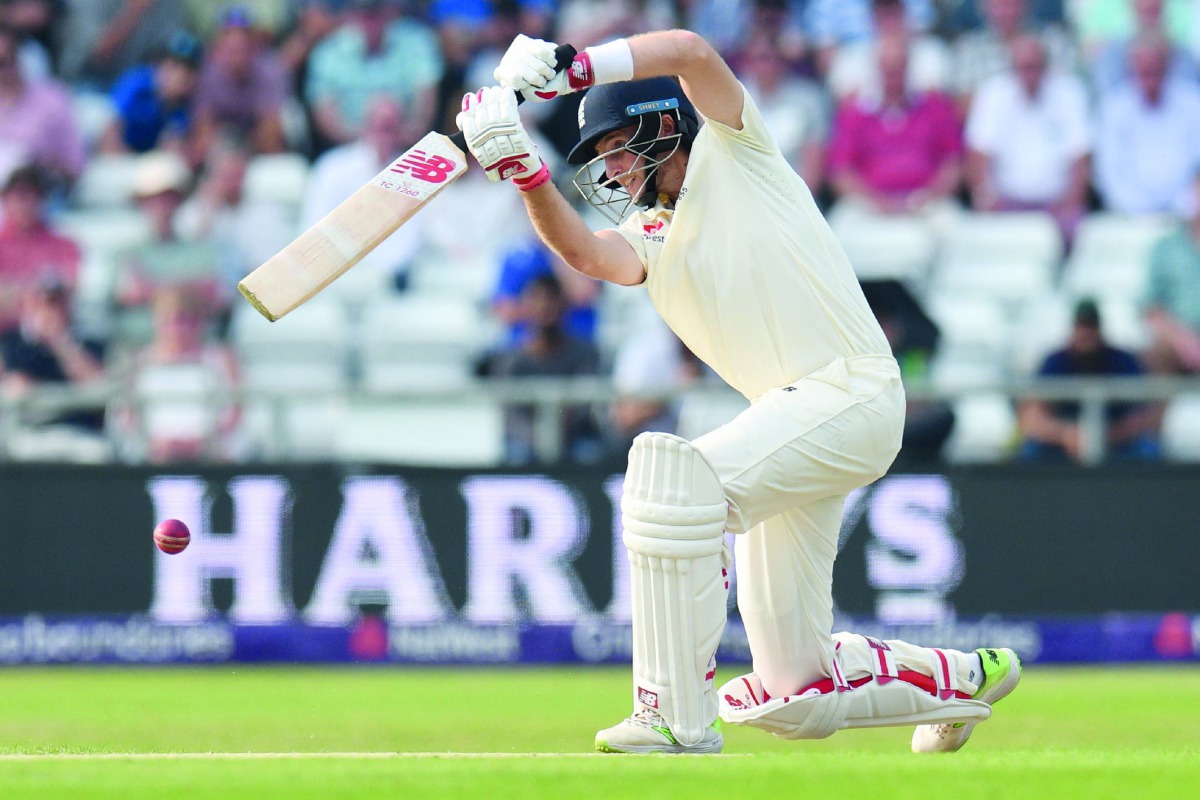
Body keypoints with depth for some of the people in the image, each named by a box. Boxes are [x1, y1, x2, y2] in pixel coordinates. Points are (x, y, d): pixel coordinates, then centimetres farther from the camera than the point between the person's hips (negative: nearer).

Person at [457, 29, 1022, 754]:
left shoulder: (732, 153, 2)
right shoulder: (646, 236, 18)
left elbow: (691, 51, -16)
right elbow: (587, 252, -6)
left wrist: (566, 69, -23)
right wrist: (524, 171, -21)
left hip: (852, 391, -9)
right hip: (793, 420, 9)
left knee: (676, 478, -31)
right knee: (795, 696, 9)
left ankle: (679, 719, -30)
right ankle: (966, 677, 35)